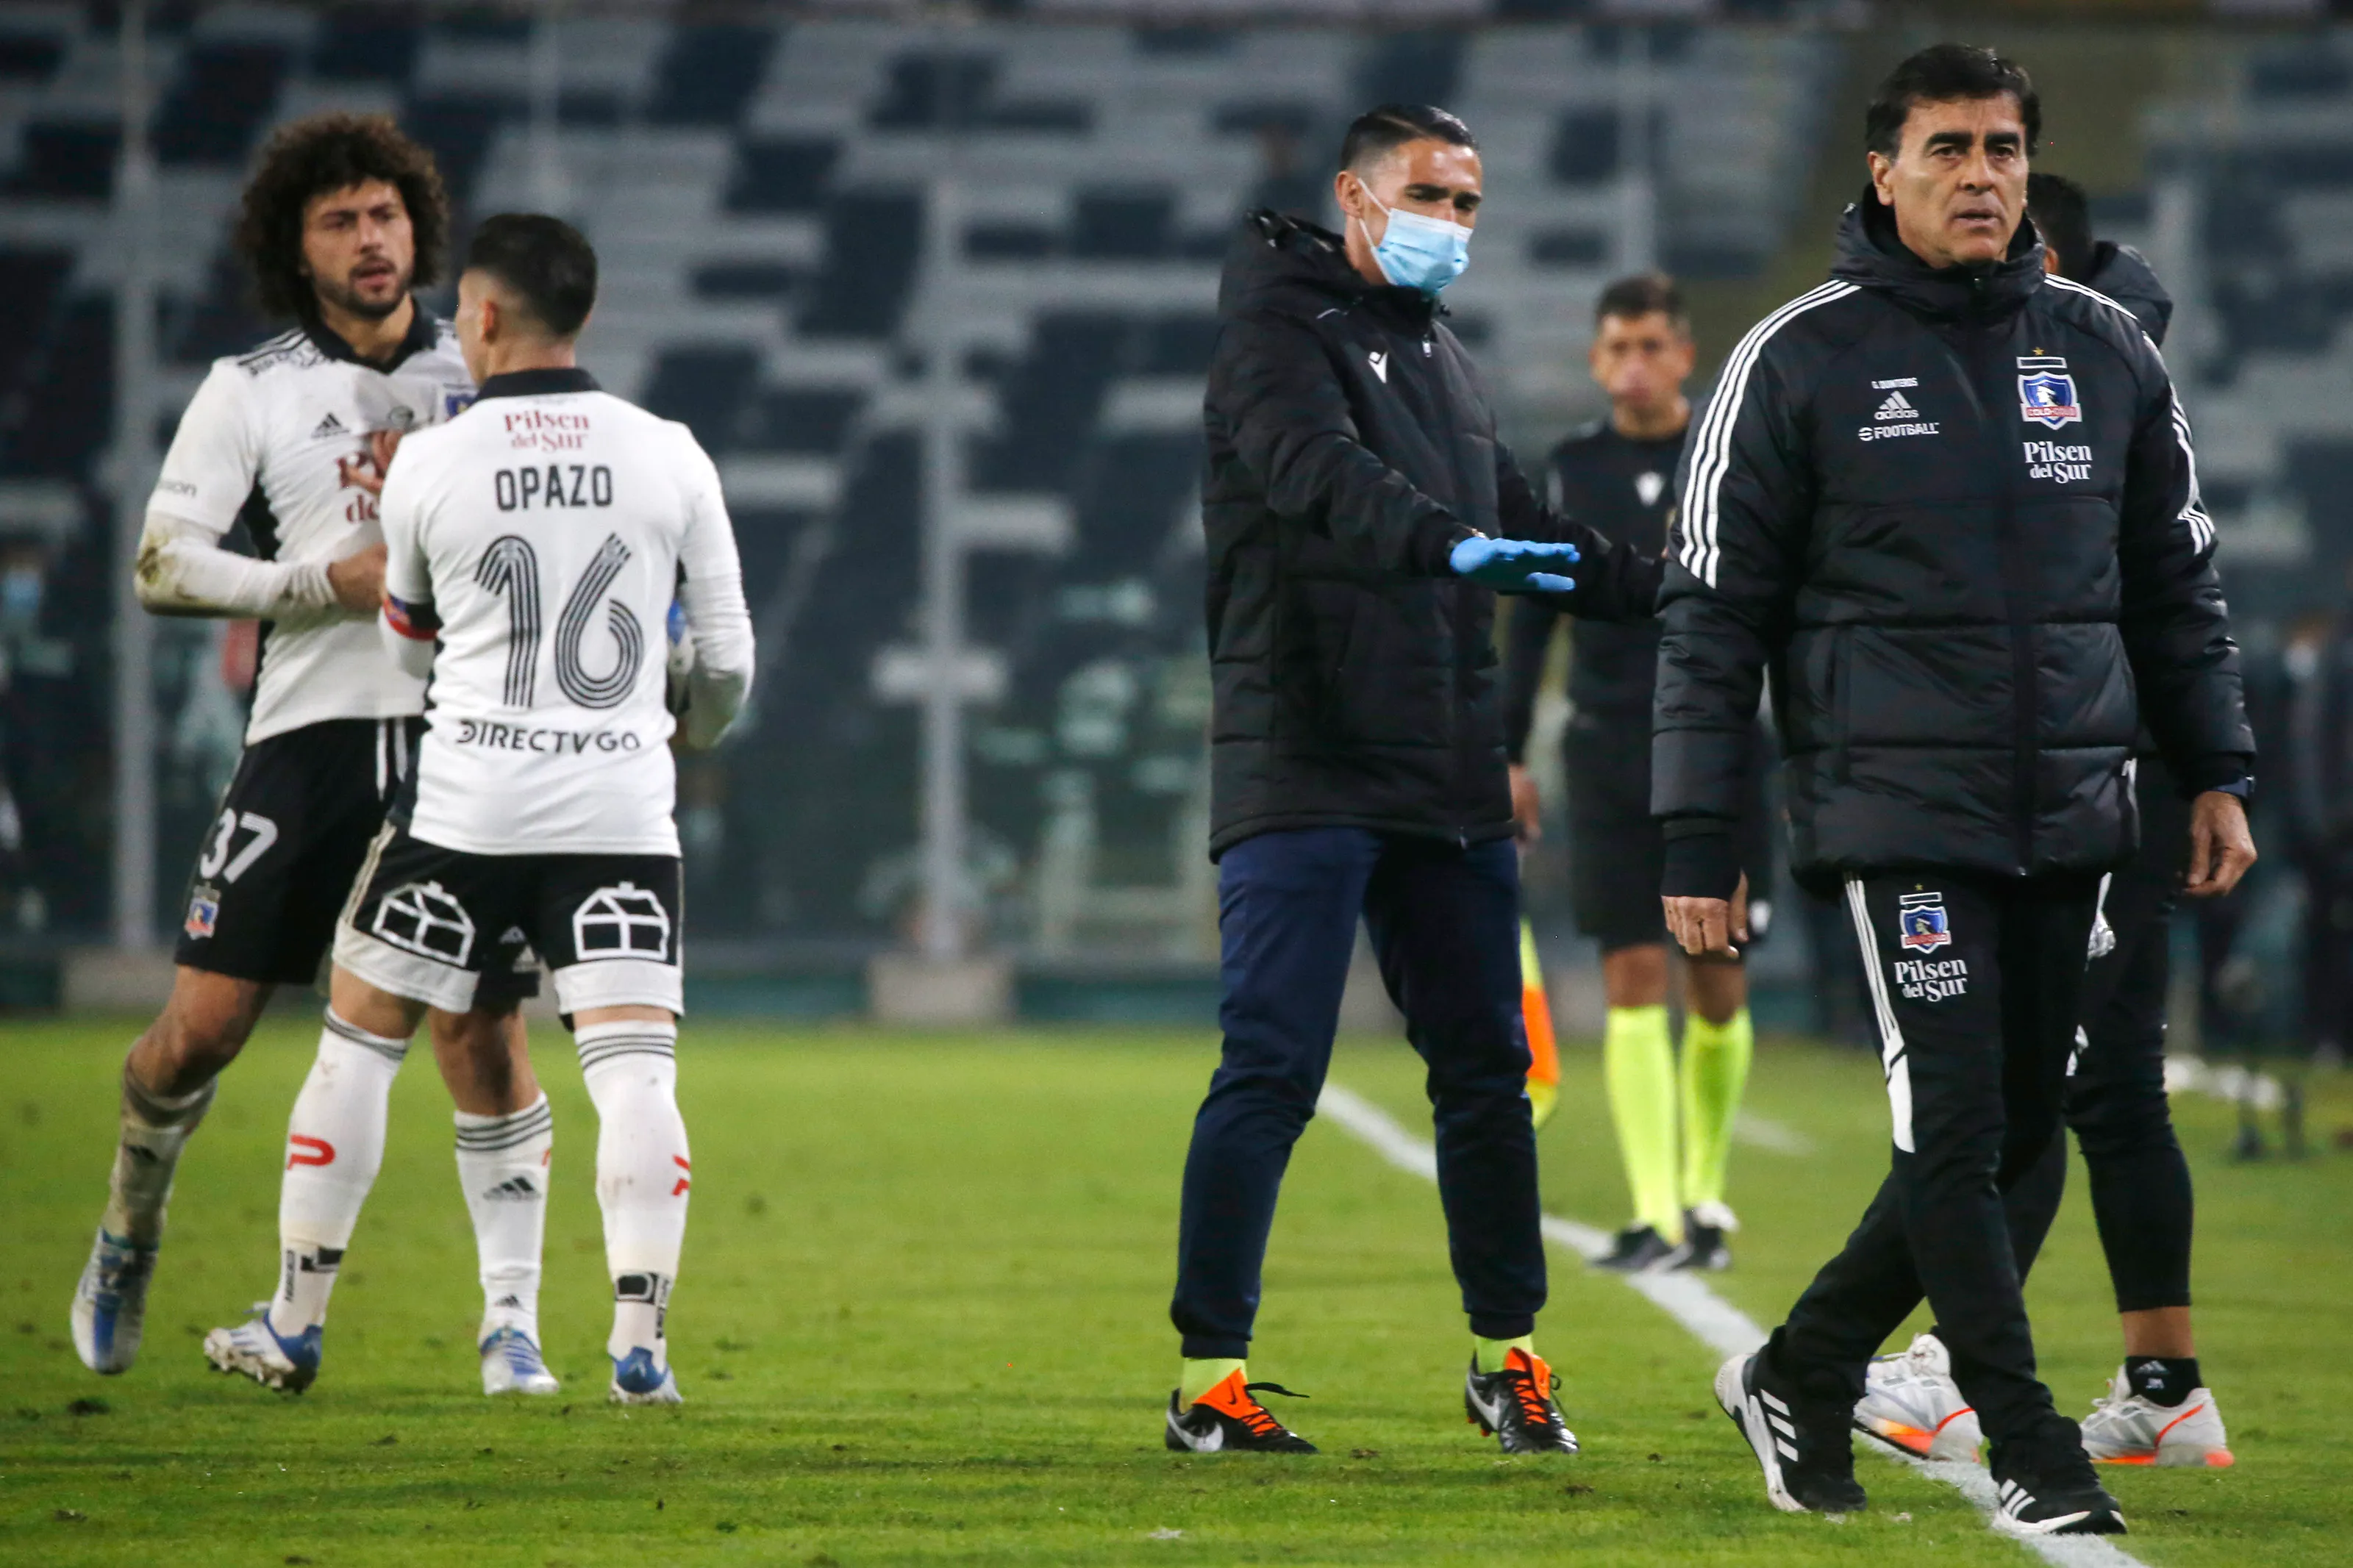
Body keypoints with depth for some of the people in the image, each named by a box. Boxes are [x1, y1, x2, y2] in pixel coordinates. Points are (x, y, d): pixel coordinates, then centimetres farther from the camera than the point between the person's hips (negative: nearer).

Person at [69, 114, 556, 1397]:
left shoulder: (484, 378, 11)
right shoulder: (249, 391, 6)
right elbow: (162, 563, -1)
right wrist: (327, 580, -12)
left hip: (464, 733, 1)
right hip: (313, 728, -1)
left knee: (483, 1028, -8)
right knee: (206, 1021, -4)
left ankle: (511, 1321, -4)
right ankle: (129, 1232, 24)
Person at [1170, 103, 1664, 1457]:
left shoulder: (1447, 363, 20)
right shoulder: (1283, 331, -5)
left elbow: (1520, 526, 32)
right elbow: (1322, 477, -25)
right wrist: (1448, 544, -41)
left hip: (1447, 783, 8)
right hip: (1305, 772, -7)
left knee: (1486, 1066, 9)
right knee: (1273, 1071, -10)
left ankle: (1507, 1354, 19)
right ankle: (1211, 1373, -6)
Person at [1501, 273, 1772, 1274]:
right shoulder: (1572, 469, 5)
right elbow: (1531, 618, 10)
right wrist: (1509, 756, 7)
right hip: (1610, 752, 1)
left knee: (1717, 984, 3)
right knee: (1632, 978, -7)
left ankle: (1706, 1194, 22)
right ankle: (1656, 1220, -9)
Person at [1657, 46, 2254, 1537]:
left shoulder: (2108, 352, 10)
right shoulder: (1803, 360, -2)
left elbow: (2177, 580, 19)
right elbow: (1714, 612, 0)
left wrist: (2218, 773, 12)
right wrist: (1699, 845, -3)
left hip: (2070, 820, 5)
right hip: (1900, 811, -5)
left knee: (2018, 1131, 7)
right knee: (1954, 1130, -10)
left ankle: (1802, 1375, 23)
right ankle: (2036, 1457, -2)